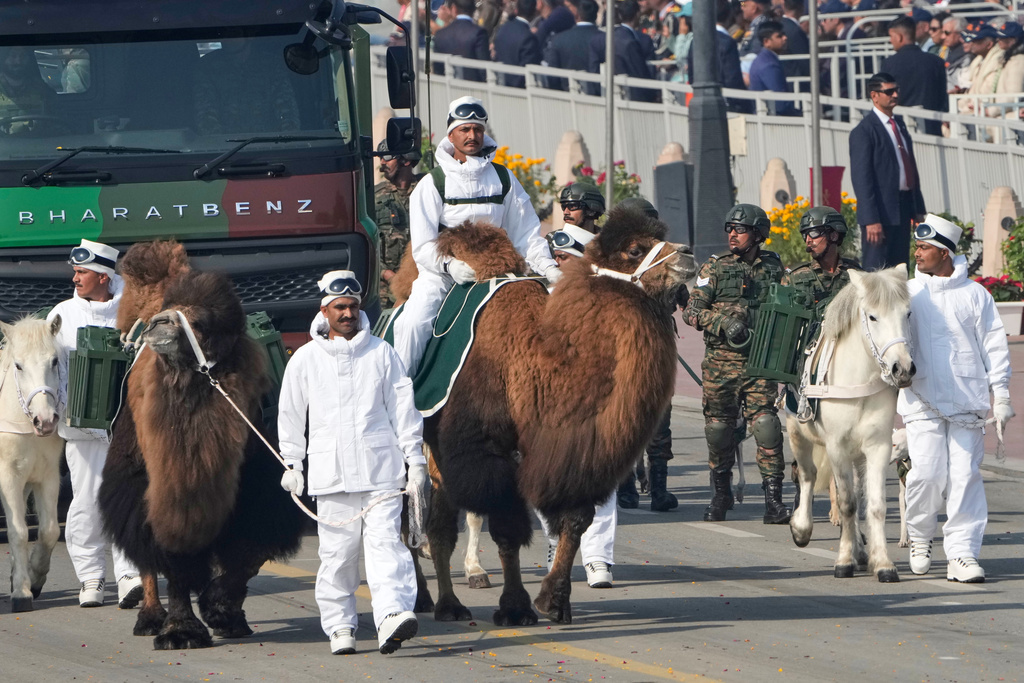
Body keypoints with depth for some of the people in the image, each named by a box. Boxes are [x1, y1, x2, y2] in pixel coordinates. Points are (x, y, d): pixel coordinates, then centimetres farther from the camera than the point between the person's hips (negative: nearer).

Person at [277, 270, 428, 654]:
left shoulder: (381, 353, 9)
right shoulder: (305, 360, 8)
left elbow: (403, 408, 11)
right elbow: (290, 417, 14)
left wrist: (415, 461, 8)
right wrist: (292, 466, 9)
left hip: (380, 469, -1)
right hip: (331, 474, 1)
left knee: (385, 542, -13)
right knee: (337, 553, 1)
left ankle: (392, 615, -25)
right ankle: (339, 626, 10)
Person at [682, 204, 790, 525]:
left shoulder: (773, 268, 9)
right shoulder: (714, 269, 4)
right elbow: (691, 312, -2)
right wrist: (723, 323, -18)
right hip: (721, 362, 0)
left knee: (767, 427, -11)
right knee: (719, 428, 6)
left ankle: (773, 500, -10)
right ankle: (721, 494, 24)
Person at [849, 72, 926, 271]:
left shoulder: (899, 124, 16)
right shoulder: (864, 131, -10)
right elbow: (862, 178, -15)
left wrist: (918, 208, 15)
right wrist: (871, 220, -20)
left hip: (903, 209, 8)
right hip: (881, 211, -8)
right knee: (876, 270, -6)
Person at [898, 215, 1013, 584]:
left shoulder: (975, 295, 5)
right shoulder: (909, 293, 8)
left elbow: (994, 346, 7)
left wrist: (1001, 396, 2)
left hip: (968, 400, 0)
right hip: (922, 401, 0)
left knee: (965, 477, -4)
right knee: (927, 473, -10)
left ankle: (962, 554, -1)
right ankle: (919, 537, 15)